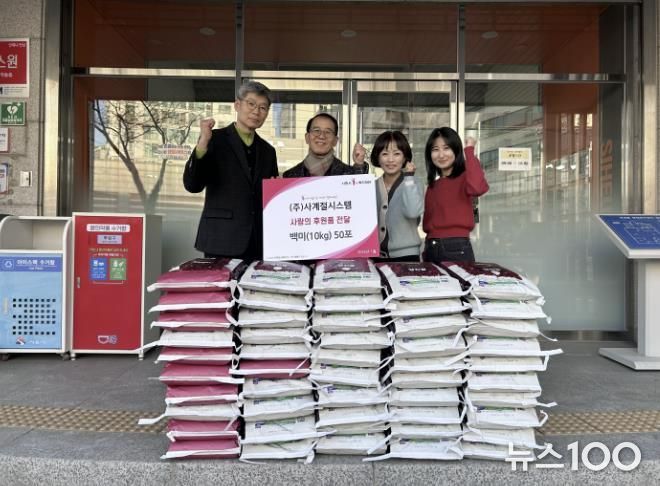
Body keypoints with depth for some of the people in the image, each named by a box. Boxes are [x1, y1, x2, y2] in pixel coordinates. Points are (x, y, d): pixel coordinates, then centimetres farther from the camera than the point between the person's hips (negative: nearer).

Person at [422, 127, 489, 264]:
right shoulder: (432, 185, 15)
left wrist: (469, 150, -17)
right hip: (431, 249, 6)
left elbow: (477, 188, -28)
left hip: (457, 248, -6)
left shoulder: (464, 178, -5)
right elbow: (429, 220, 13)